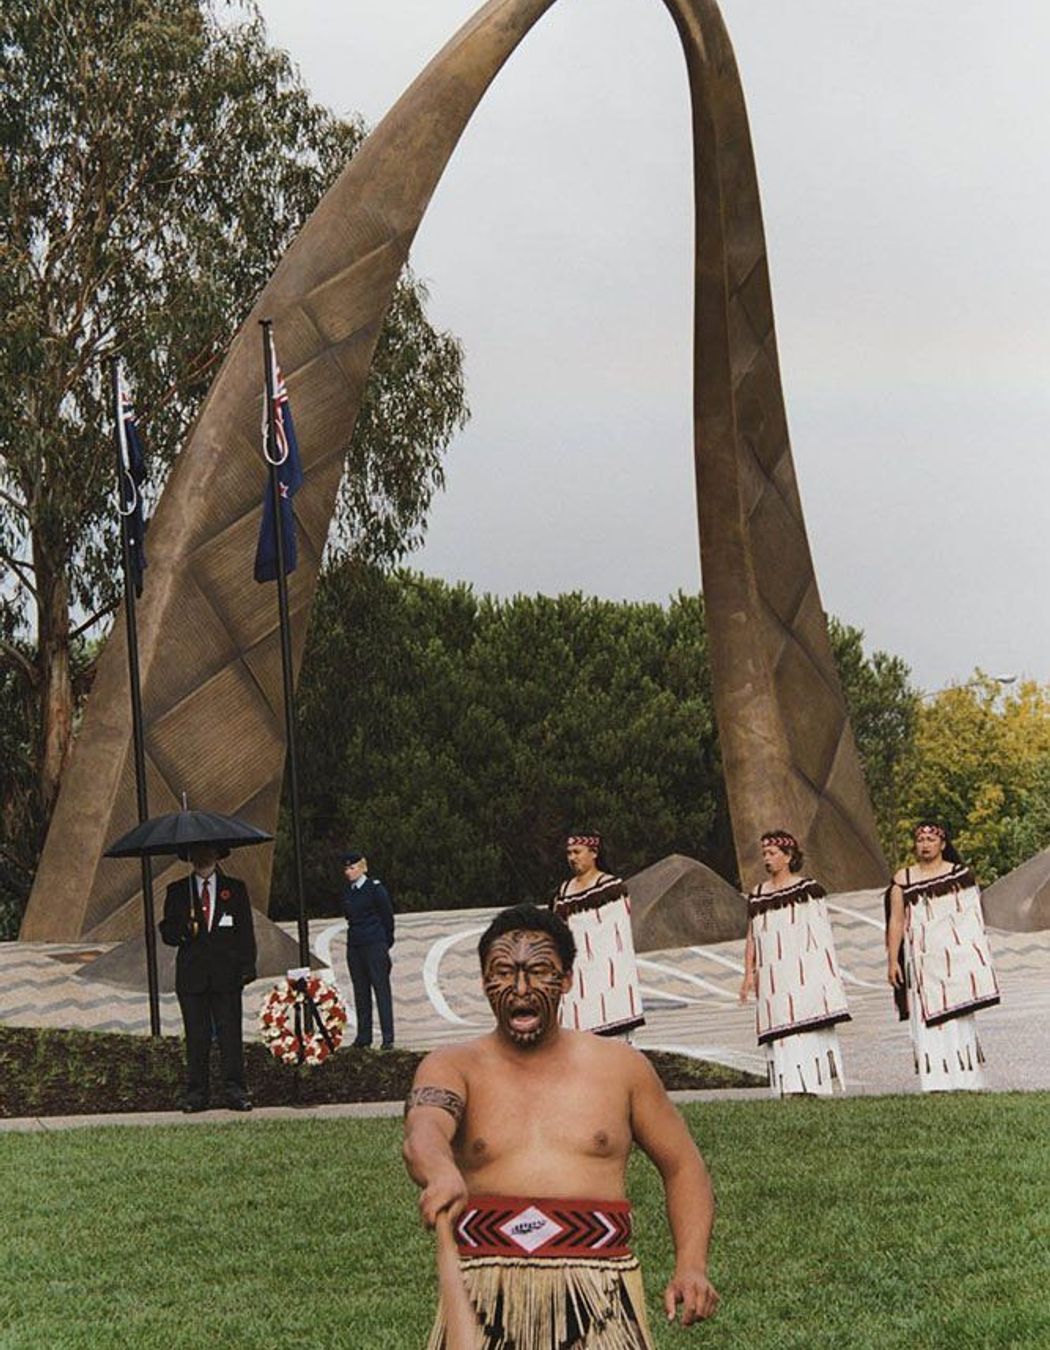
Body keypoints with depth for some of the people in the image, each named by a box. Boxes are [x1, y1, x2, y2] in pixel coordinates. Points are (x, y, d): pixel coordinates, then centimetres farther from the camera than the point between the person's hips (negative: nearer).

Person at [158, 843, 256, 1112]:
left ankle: (235, 1090, -1)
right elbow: (167, 932, 10)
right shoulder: (177, 892, 13)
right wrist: (182, 932, -13)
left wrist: (247, 967, -1)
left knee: (230, 1033, -4)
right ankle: (196, 1093, 3)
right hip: (191, 975, 0)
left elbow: (246, 931, 9)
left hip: (226, 973, 0)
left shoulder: (235, 889, 12)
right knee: (196, 1036, 0)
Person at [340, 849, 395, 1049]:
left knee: (381, 988, -6)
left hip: (375, 945, -6)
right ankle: (363, 1036, 13)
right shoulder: (347, 891, 11)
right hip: (354, 946, 7)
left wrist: (386, 943, 1)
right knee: (360, 991, 8)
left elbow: (387, 916, -3)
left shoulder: (375, 888, -7)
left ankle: (388, 1037, -5)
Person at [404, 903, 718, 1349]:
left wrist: (691, 1267, 4)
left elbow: (683, 1167, 20)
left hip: (597, 1292, 1)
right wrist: (441, 1174, -41)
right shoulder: (453, 1066, 6)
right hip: (484, 1298, -1)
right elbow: (422, 1132, -16)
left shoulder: (621, 1068, 12)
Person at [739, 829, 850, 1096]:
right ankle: (791, 1087, -5)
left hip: (806, 970, -4)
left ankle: (819, 1087, -8)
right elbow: (752, 938, 16)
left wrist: (828, 969, -7)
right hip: (773, 976, 4)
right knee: (782, 1029, -3)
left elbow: (823, 931, 1)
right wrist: (749, 972, 4)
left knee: (812, 1026, -9)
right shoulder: (757, 896, 15)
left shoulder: (808, 889, 3)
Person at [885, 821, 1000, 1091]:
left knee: (959, 1016, -1)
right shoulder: (903, 880, 6)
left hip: (957, 955, 0)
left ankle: (968, 1079, 3)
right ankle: (938, 1082, -3)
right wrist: (892, 960, 0)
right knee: (928, 1018, -4)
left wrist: (979, 957, 2)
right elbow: (896, 922, 6)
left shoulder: (961, 875, 6)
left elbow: (973, 919, 8)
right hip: (922, 958, 0)